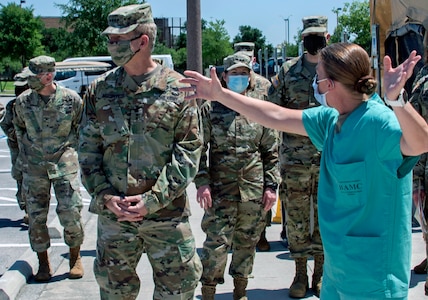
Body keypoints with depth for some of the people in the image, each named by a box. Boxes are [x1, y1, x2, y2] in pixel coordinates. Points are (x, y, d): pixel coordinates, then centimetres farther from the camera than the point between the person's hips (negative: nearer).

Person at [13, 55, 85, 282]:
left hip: (64, 164, -2)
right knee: (36, 217, 3)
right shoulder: (23, 101, -2)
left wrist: (67, 148, 4)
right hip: (34, 167, 2)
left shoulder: (71, 99, -8)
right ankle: (43, 263, 18)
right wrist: (25, 153, 12)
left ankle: (75, 258, 18)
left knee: (70, 214, -4)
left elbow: (80, 128, 9)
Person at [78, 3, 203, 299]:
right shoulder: (100, 89, 4)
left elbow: (189, 150, -7)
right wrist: (104, 195, -8)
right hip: (113, 211, 3)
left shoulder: (177, 89, -5)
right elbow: (88, 149, 6)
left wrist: (153, 199, -14)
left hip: (166, 211, -2)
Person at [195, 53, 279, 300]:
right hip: (220, 189, -2)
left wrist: (271, 186, 3)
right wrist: (202, 182, -9)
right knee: (216, 243, -7)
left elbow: (271, 151, 8)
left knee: (247, 242, 12)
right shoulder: (211, 108, 1)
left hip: (254, 190, 2)